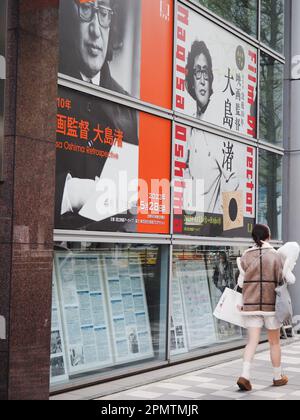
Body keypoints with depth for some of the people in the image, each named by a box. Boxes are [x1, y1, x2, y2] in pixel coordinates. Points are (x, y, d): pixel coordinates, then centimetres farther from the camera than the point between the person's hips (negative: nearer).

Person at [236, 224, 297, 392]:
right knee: (275, 342, 14)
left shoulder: (246, 257, 0)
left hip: (251, 304, 1)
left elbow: (241, 282, 3)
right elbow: (291, 279, 1)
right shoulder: (277, 256, -4)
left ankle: (245, 376, -16)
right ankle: (278, 377, 27)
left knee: (253, 341, 1)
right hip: (271, 304, -1)